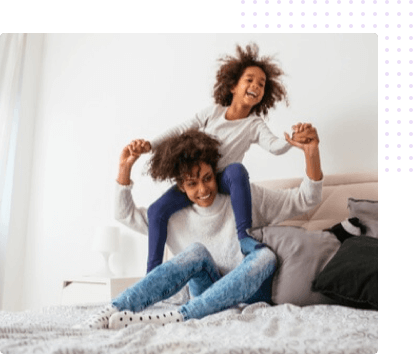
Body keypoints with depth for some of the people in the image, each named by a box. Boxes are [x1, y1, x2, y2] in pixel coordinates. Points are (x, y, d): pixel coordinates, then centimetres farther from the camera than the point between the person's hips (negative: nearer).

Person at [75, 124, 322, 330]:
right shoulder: (176, 219, 9)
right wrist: (125, 168, -1)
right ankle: (112, 311, -35)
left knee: (265, 255, -31)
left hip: (251, 293, -1)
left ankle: (176, 318, -41)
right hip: (209, 296, 1)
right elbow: (126, 214, 13)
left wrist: (311, 153, -17)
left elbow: (305, 200, 0)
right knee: (197, 251, -25)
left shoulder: (248, 199, 2)